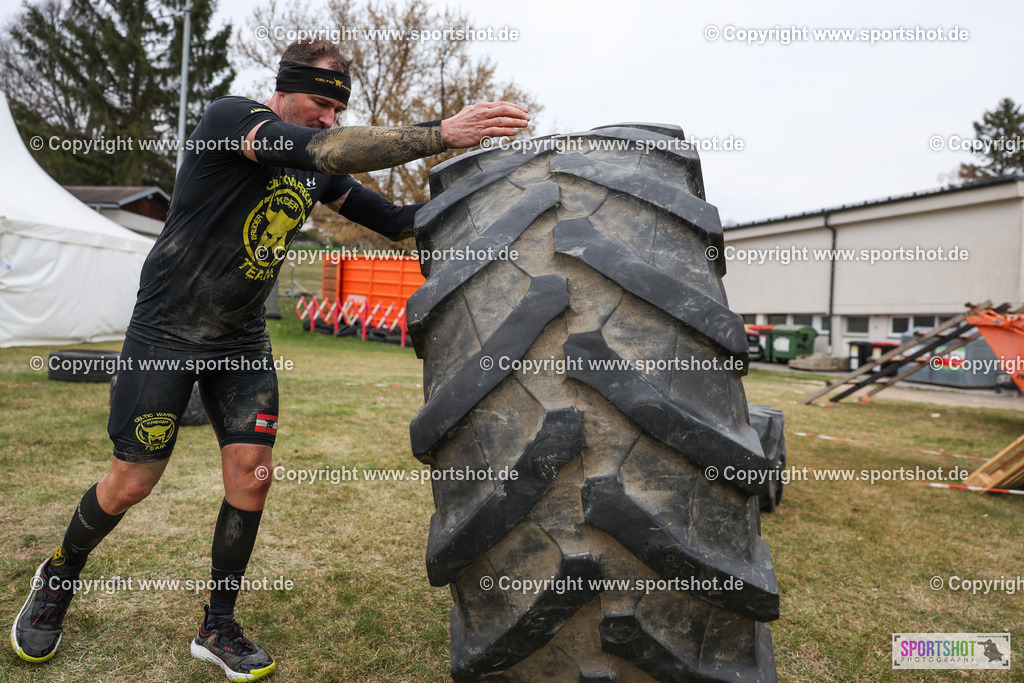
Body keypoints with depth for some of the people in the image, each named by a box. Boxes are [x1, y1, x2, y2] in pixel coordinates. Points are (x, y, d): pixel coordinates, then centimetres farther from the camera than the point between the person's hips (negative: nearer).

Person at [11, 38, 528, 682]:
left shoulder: (318, 170, 5)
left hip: (244, 340, 6)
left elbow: (393, 220, 7)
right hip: (168, 332, -5)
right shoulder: (230, 116, -15)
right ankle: (60, 574, 37)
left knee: (251, 475, -1)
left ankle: (218, 627, 18)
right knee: (131, 482, 3)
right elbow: (316, 148, -34)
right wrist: (440, 133, -40)